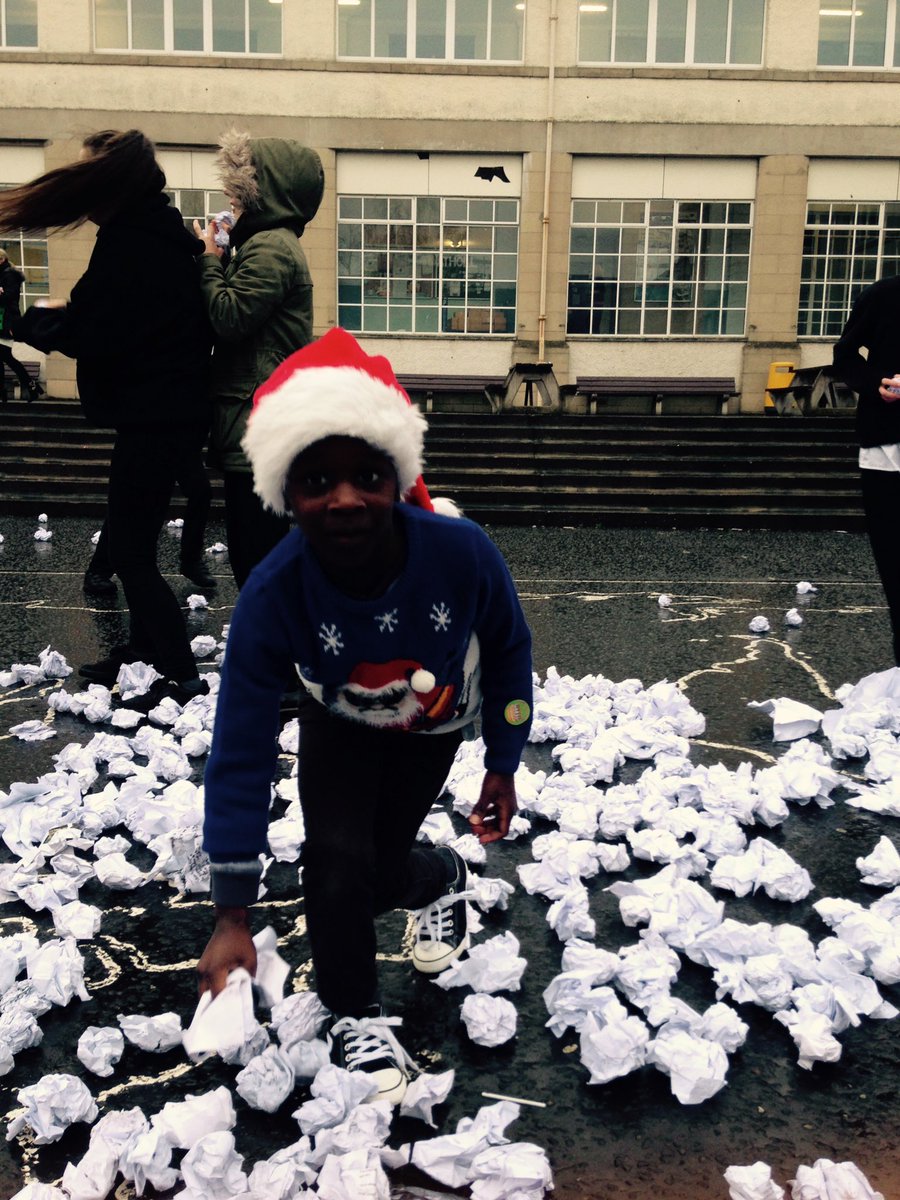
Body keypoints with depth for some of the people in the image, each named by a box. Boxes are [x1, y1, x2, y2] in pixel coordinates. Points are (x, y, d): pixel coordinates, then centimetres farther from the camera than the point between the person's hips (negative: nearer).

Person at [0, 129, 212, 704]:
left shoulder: (128, 243, -18)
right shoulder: (165, 235, 11)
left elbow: (89, 336, -20)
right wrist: (69, 314, 9)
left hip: (151, 422, -10)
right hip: (176, 413, 10)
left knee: (132, 554, -2)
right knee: (136, 540, 20)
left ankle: (183, 677, 2)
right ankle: (142, 652, 32)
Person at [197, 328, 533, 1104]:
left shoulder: (462, 553, -37)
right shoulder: (273, 596, -37)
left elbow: (508, 649, -14)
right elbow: (241, 753, -31)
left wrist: (503, 766, -7)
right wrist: (232, 916, -29)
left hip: (434, 724, 0)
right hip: (340, 726, 0)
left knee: (374, 870, -4)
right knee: (336, 864, -18)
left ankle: (443, 879, 35)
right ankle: (356, 1017, 10)